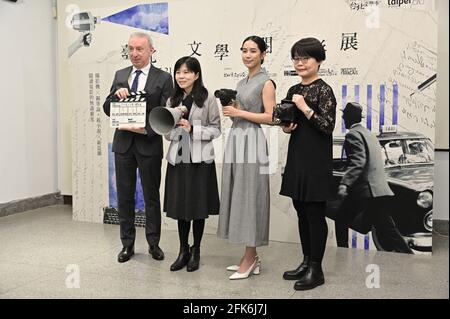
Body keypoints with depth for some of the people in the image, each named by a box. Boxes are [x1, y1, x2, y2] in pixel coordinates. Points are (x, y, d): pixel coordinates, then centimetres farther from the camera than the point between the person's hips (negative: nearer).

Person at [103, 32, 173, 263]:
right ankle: (127, 244, 22)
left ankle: (153, 243, 21)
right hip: (123, 143, 4)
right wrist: (116, 95, -13)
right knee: (124, 196, 10)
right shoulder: (120, 75, 8)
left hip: (149, 144, -3)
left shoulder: (163, 78, -4)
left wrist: (147, 129, -21)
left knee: (151, 196, 8)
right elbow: (108, 110, 6)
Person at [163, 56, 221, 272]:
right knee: (180, 206, 8)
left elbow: (216, 130, -4)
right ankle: (183, 251, 23)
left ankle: (195, 252, 21)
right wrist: (174, 127, -10)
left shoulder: (208, 99, -3)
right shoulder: (172, 100, 10)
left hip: (200, 160, -4)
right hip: (177, 159, 4)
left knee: (198, 207, 5)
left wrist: (193, 129, -15)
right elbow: (167, 134, 10)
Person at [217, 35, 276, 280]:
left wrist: (239, 112, -13)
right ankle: (251, 256, 18)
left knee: (249, 196, -5)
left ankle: (250, 258, 5)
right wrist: (230, 108, 3)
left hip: (251, 141, -8)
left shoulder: (266, 82, -6)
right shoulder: (241, 83, 17)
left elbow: (270, 117, -14)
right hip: (235, 138, 8)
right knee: (237, 195, 9)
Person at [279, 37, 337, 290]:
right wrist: (286, 127, 0)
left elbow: (328, 126, -16)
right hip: (297, 158, 8)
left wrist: (306, 109, -22)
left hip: (317, 161, -8)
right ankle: (306, 262, 26)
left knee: (315, 214, 0)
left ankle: (316, 270, 10)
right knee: (301, 212, 13)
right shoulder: (294, 90, 13)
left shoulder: (324, 90, -9)